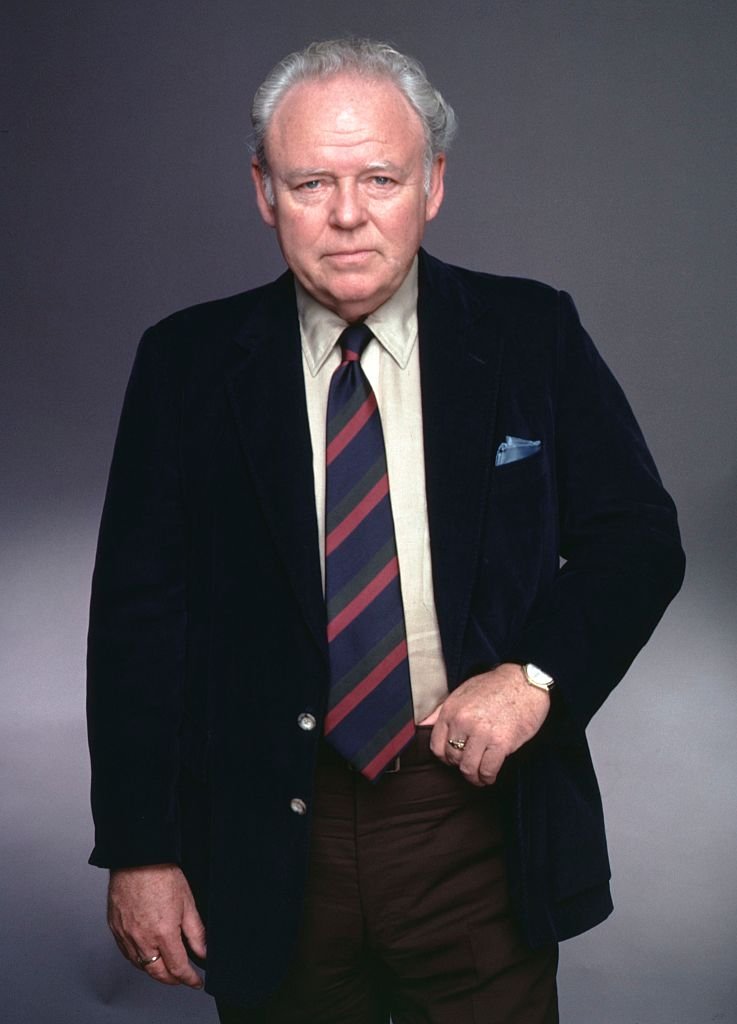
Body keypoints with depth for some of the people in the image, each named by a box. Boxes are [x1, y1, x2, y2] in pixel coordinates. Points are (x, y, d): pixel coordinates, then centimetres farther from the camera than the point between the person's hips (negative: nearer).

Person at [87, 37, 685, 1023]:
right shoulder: (187, 364, -2)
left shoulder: (531, 337, -1)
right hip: (267, 845, 1)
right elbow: (139, 611, -2)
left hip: (483, 819, 0)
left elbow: (639, 538, 2)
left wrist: (537, 673, -16)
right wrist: (140, 849, -6)